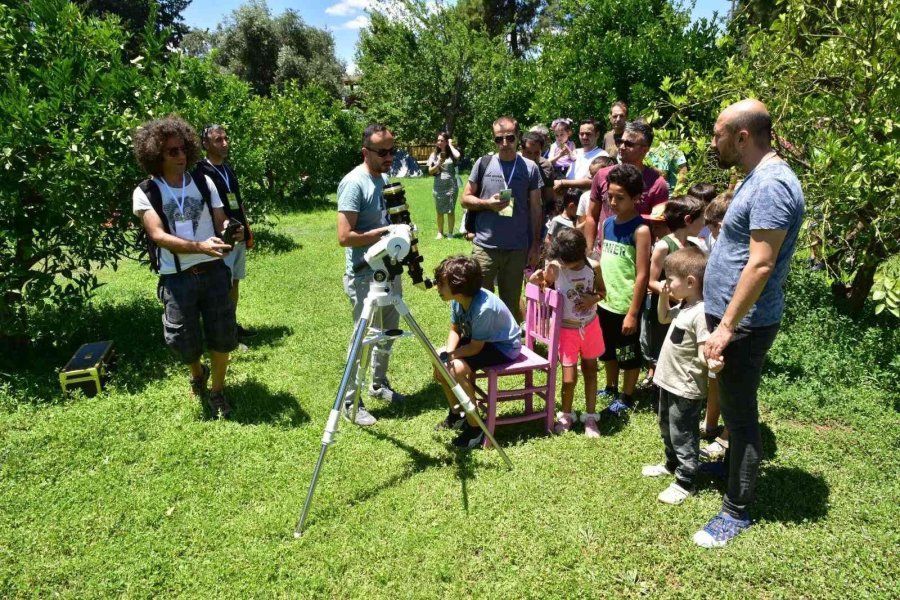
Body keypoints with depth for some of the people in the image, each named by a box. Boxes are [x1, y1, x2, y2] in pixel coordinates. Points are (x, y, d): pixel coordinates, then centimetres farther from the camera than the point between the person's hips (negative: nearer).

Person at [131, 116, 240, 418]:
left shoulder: (204, 183, 5)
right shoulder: (145, 193, -4)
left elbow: (220, 223, 6)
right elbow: (158, 235, -16)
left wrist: (232, 231, -19)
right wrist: (200, 247, -31)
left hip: (214, 271, 2)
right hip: (177, 278, -2)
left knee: (222, 335, 6)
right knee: (183, 341, 5)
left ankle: (217, 391, 29)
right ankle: (197, 372, 41)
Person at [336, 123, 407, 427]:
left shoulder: (385, 179, 9)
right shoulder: (354, 183, -18)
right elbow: (345, 237, -23)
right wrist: (384, 232, -19)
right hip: (364, 276, -8)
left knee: (388, 332, 18)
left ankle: (379, 384, 37)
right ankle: (351, 402, 14)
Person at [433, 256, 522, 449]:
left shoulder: (484, 308, -35)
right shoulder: (458, 299, -11)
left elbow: (475, 347, -26)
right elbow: (455, 330, 0)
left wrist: (450, 356, -22)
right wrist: (447, 354, -16)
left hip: (504, 346, -9)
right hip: (479, 339, 9)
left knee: (456, 369, -27)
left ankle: (475, 428, -9)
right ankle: (456, 413, 18)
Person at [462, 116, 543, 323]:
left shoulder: (530, 168, 1)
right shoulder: (483, 163, 1)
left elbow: (535, 208, 5)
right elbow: (466, 199, 6)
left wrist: (535, 245, 2)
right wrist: (487, 203, -14)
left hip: (517, 249, 0)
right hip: (484, 246, 0)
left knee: (511, 303, 12)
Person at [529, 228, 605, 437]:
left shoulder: (593, 267, -10)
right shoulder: (555, 268, -17)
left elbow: (601, 291, 5)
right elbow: (545, 284, -1)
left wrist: (594, 298, -17)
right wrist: (537, 280, -23)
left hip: (590, 325, 3)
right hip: (566, 328, -2)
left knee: (590, 370, 15)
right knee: (569, 377, 0)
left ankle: (590, 417, 30)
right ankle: (566, 415, 27)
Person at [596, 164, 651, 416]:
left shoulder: (640, 230, -15)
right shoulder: (607, 223, 4)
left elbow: (642, 275, -17)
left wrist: (633, 312, -17)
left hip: (626, 305, -6)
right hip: (605, 302, 7)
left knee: (629, 353, 10)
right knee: (608, 349, 21)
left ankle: (627, 397, 27)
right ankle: (611, 388, 40)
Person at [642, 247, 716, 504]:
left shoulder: (701, 312, -26)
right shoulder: (683, 306, 3)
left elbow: (704, 354, -27)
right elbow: (663, 318, 22)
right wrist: (663, 297, 6)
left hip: (686, 388, -10)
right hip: (669, 381, 10)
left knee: (682, 436, 5)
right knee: (667, 429, 27)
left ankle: (685, 482, 21)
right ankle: (671, 464, 47)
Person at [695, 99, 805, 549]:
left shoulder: (771, 184, -21)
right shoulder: (757, 179, 12)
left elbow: (761, 265, -26)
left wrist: (727, 327, -24)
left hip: (744, 324, -10)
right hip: (731, 317, 10)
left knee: (740, 414, 2)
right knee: (734, 408, 24)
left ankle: (736, 512, 16)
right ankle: (733, 462, 44)